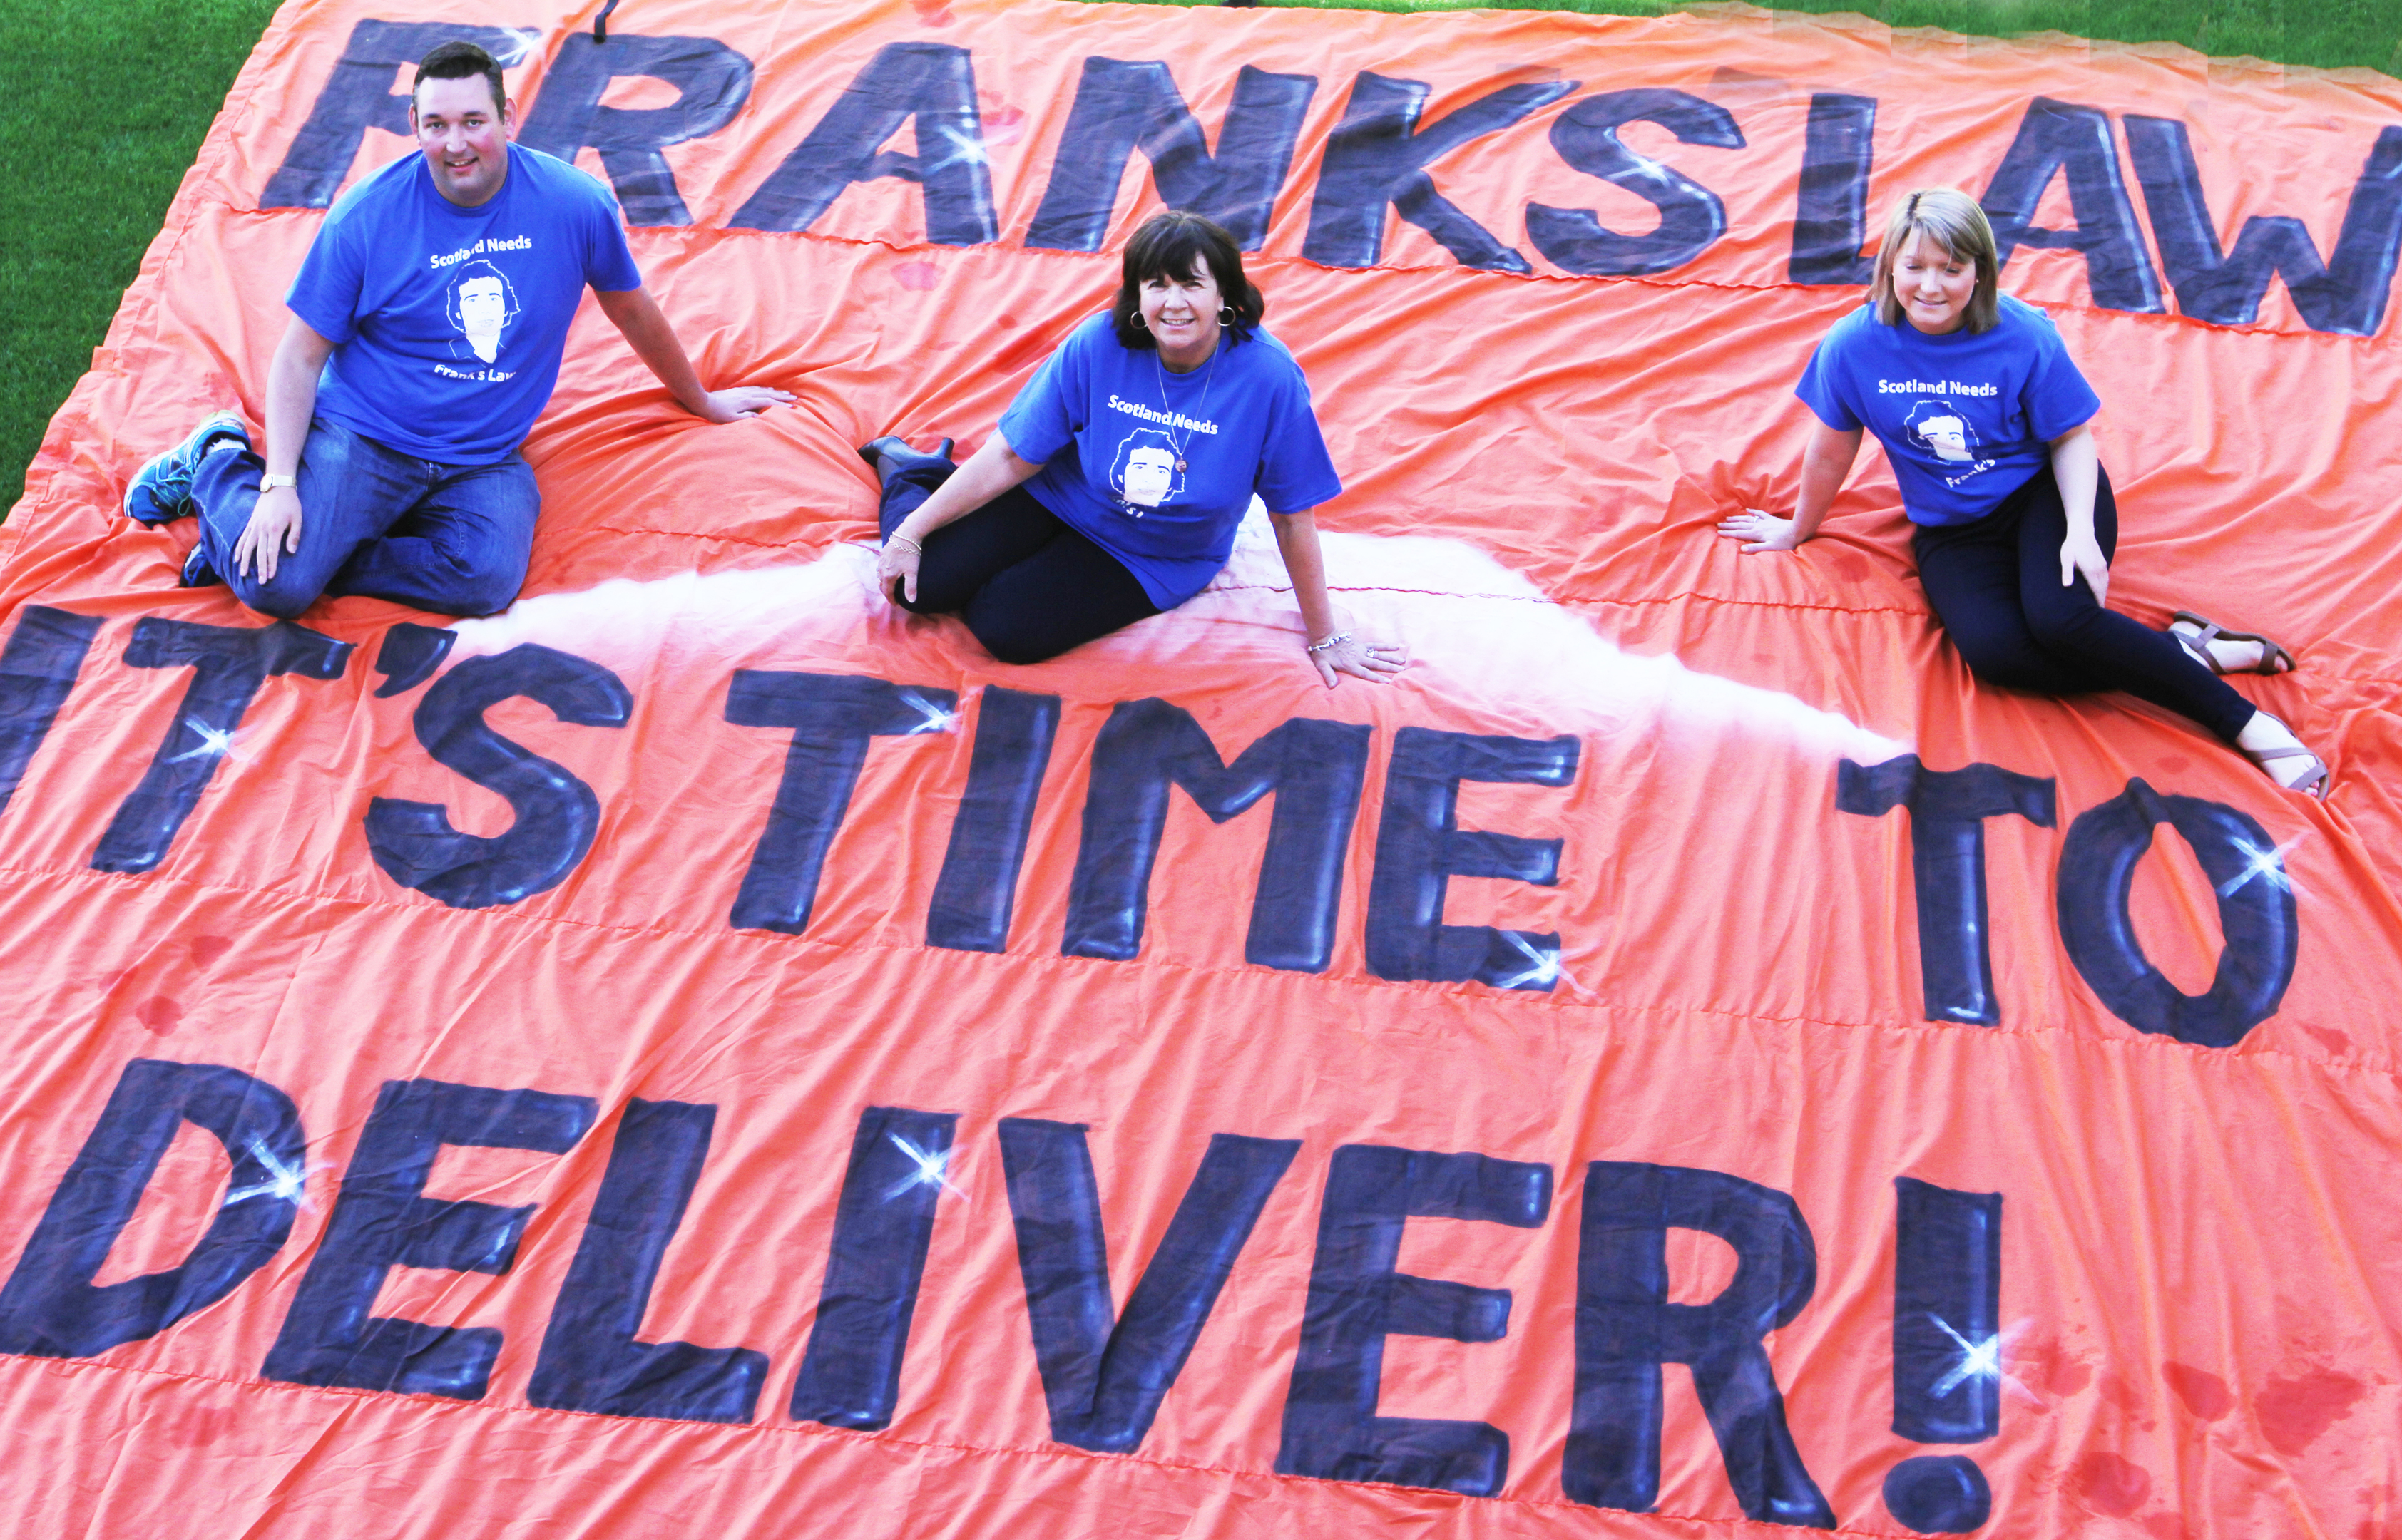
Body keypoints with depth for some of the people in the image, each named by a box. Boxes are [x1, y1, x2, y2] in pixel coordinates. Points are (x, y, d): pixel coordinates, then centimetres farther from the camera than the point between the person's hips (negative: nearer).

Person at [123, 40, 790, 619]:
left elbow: (633, 312, 14)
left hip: (484, 462, 2)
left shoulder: (576, 204, -5)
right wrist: (281, 484, -15)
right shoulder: (367, 215, -9)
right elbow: (300, 358, -4)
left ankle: (319, 551, -8)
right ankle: (218, 465, 12)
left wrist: (702, 401, 27)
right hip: (361, 437, -2)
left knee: (489, 579, -29)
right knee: (276, 588, -21)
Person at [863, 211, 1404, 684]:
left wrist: (1325, 636, -10)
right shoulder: (1100, 345, -22)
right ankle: (903, 470, 25)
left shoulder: (1268, 377, -27)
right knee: (921, 582, -13)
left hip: (1150, 561, -1)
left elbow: (1292, 515, -17)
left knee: (1008, 631, -19)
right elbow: (1012, 456, -12)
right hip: (1056, 497, 1)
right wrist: (912, 532, -11)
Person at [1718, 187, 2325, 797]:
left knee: (2056, 616, -33)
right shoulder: (1855, 346, -12)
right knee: (1994, 650, -30)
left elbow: (2072, 437, -6)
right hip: (1952, 530, 2)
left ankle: (2248, 723, -22)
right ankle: (2191, 653, -17)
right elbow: (1833, 451, 4)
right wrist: (1798, 529, 17)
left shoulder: (2023, 337, -15)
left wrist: (2081, 528, -21)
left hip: (2044, 492, -2)